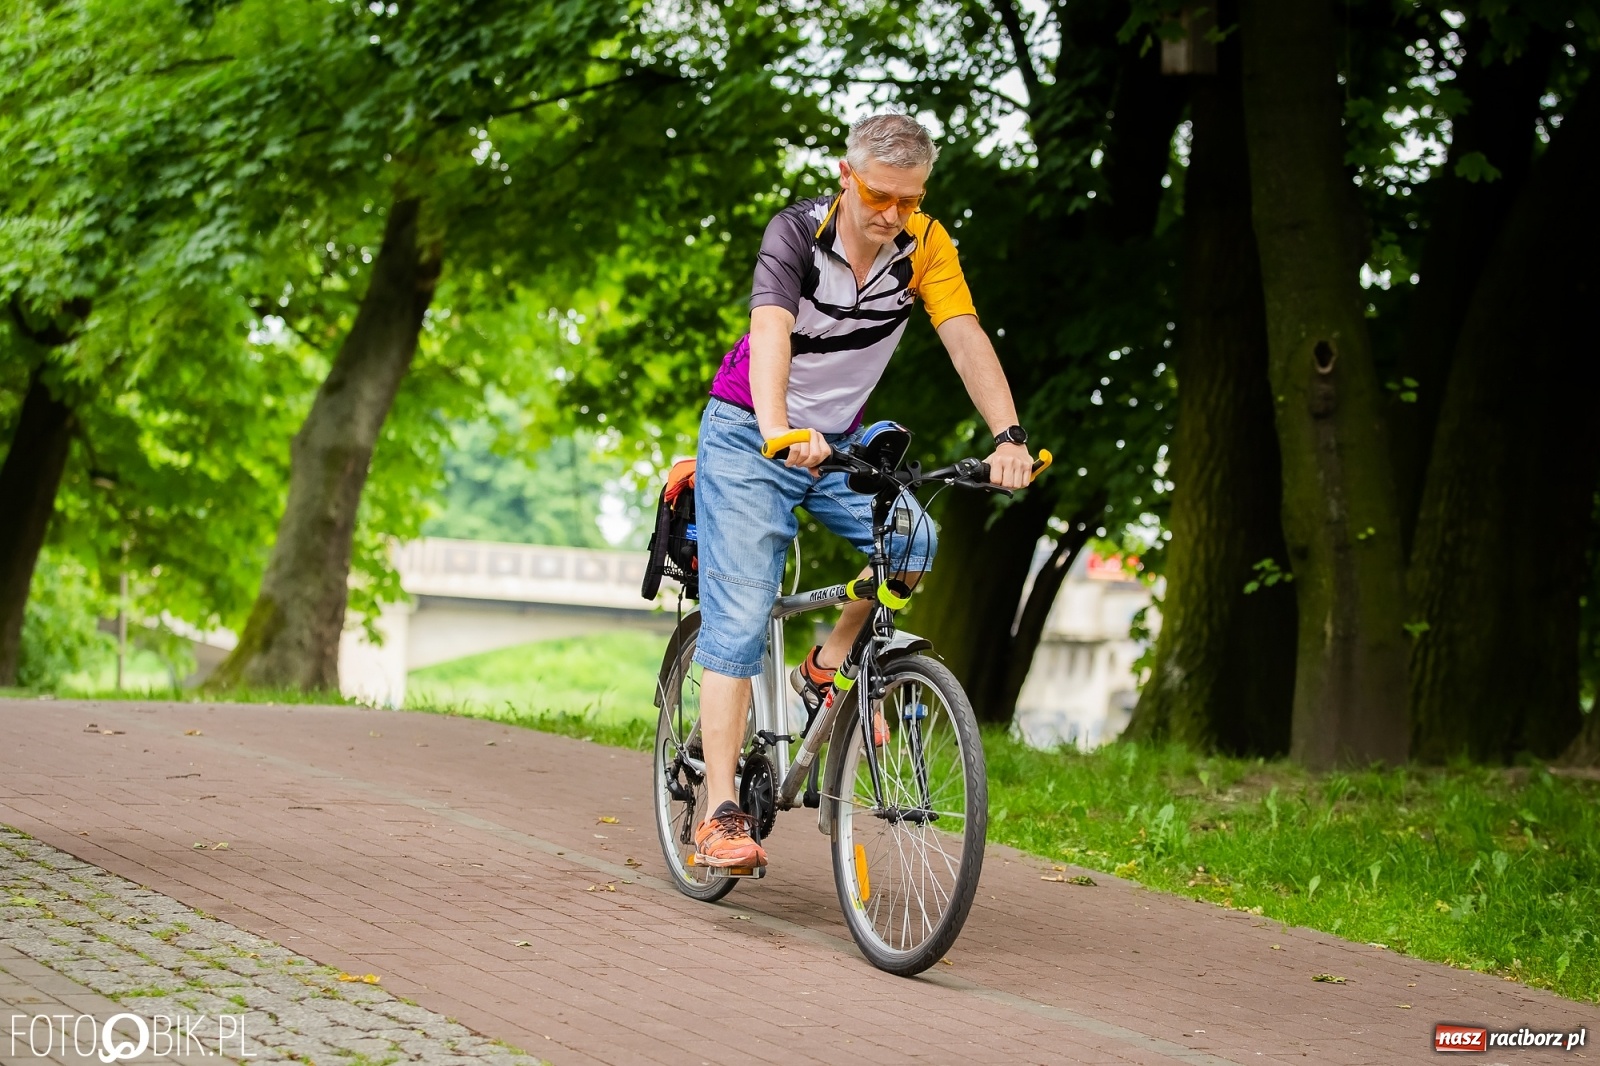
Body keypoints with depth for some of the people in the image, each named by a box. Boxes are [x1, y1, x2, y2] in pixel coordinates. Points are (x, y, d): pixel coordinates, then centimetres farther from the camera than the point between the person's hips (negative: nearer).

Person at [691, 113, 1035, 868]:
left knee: (913, 539, -22)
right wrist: (778, 430, -55)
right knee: (738, 619, -12)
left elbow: (966, 338, -22)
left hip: (838, 441, 4)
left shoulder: (924, 244, -11)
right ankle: (720, 813, -12)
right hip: (748, 437, -4)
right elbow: (770, 330, -37)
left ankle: (827, 669, 2)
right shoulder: (797, 232, -21)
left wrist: (1008, 436, -38)